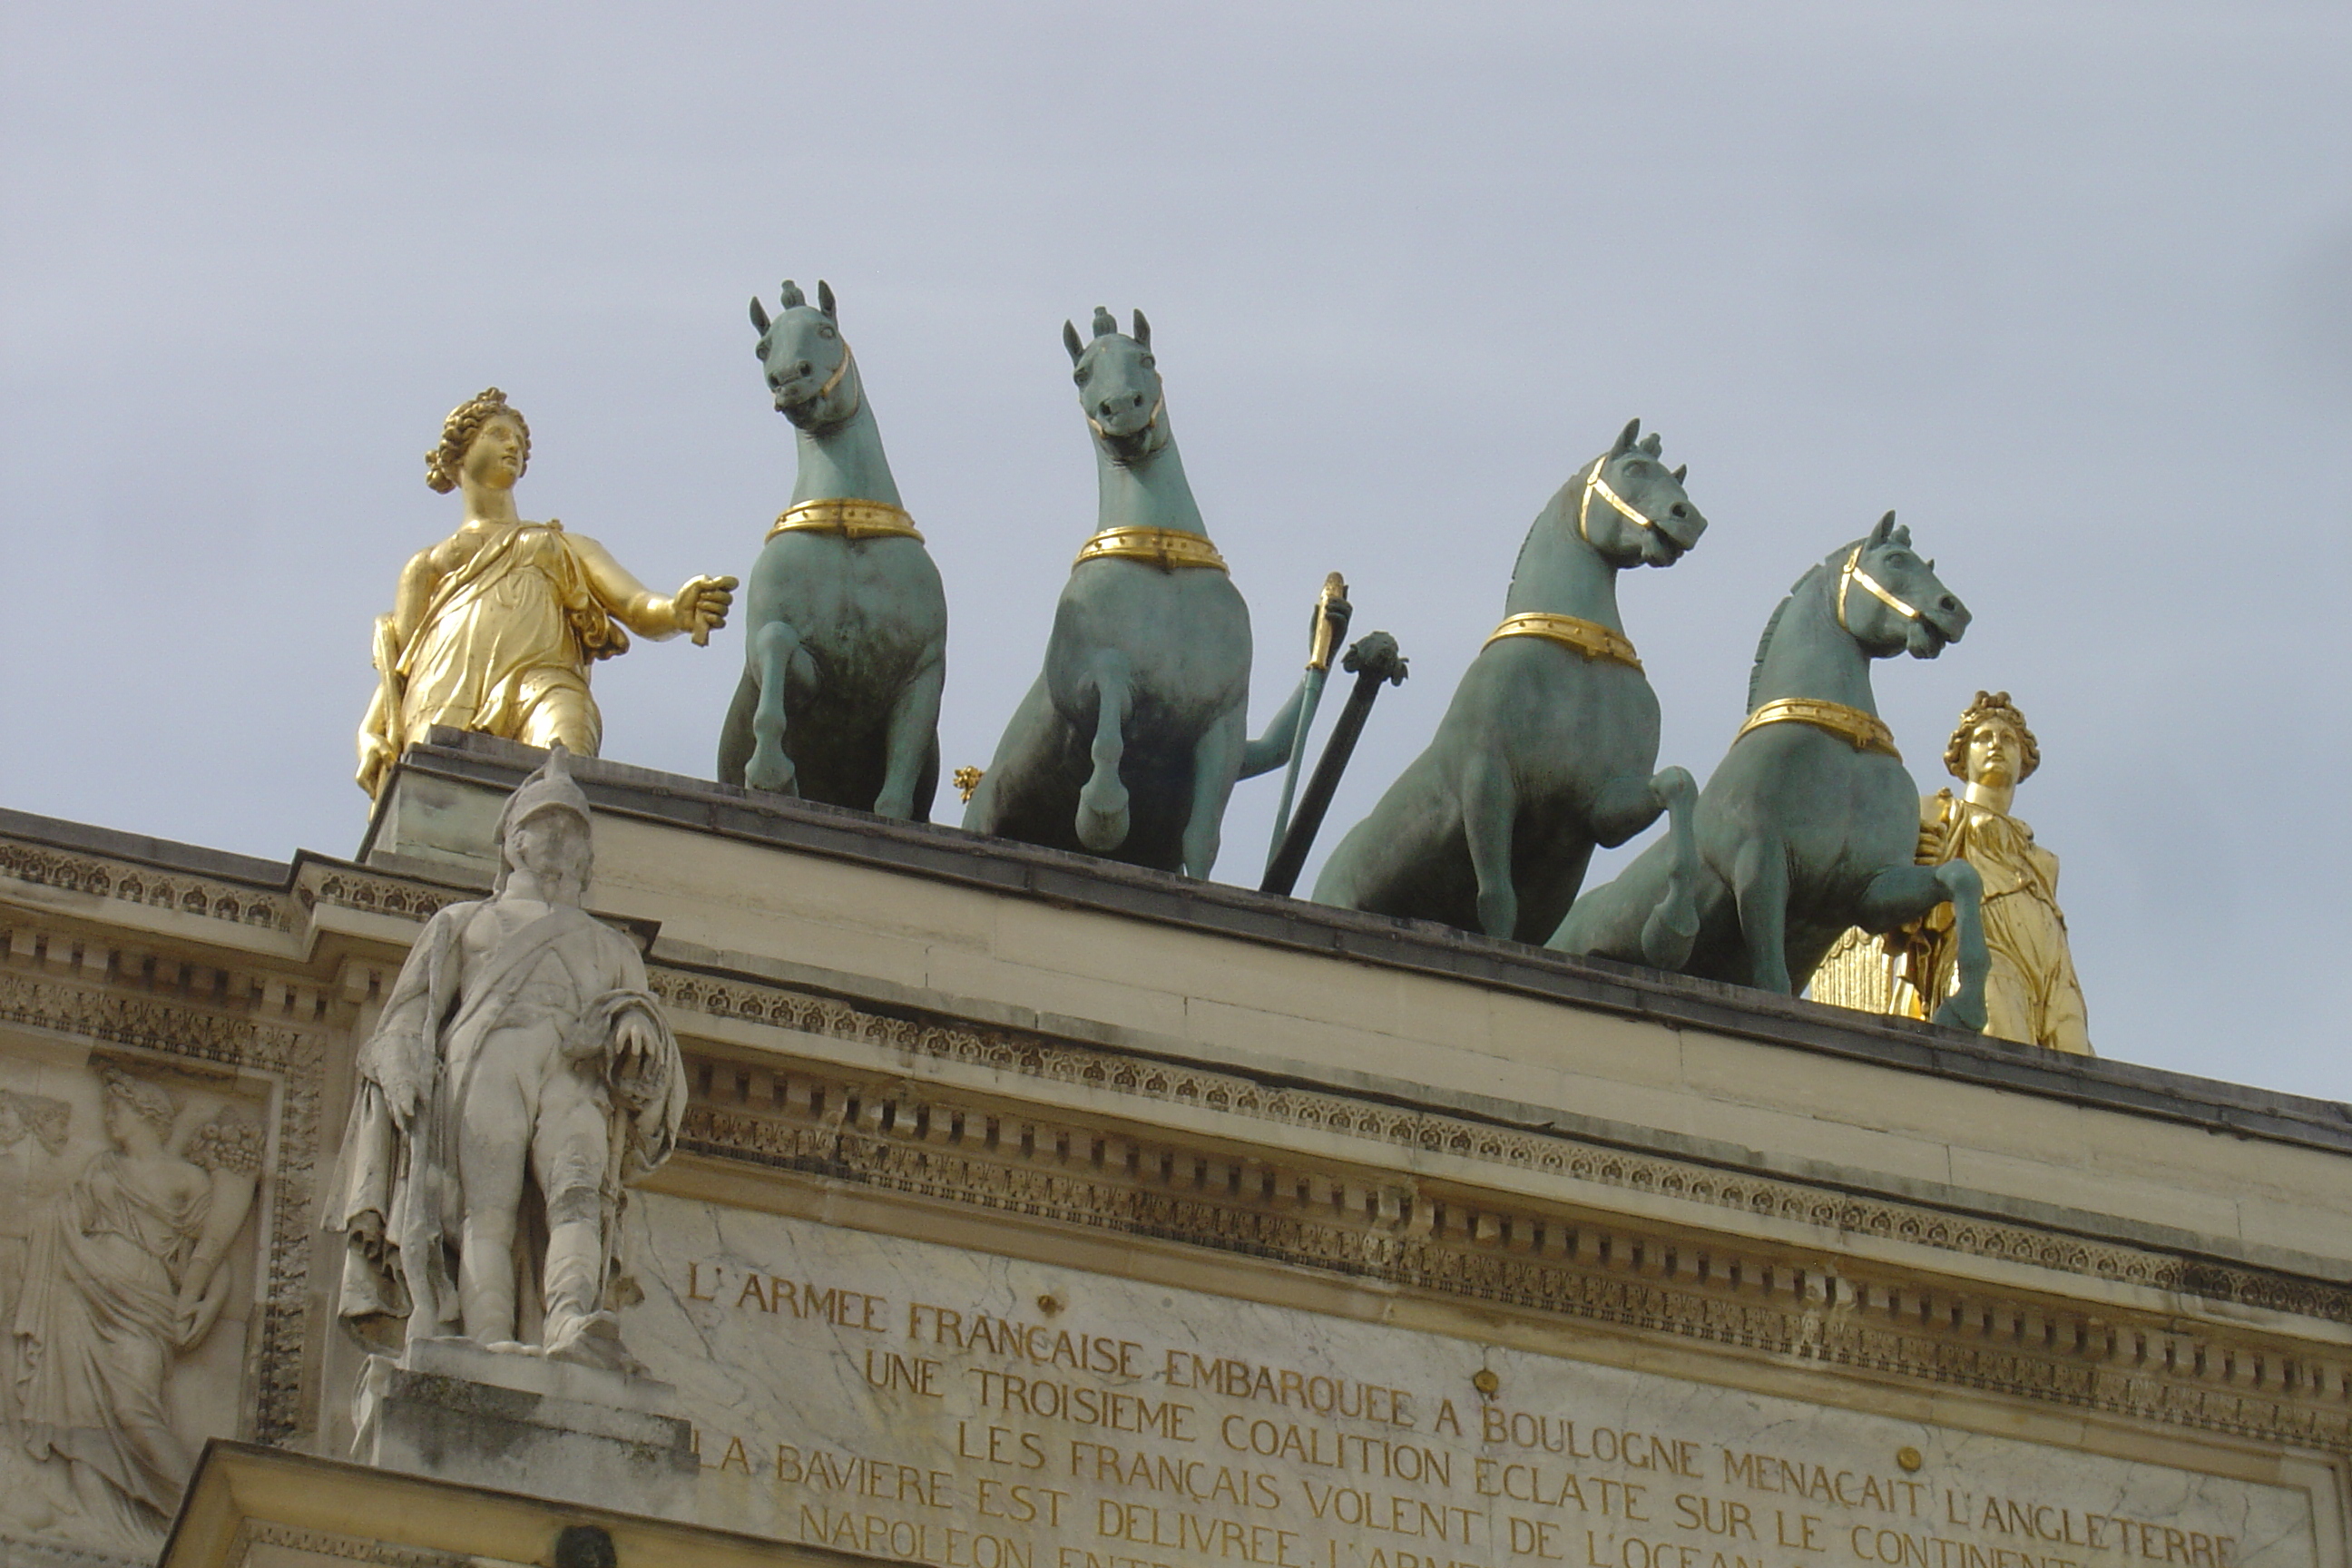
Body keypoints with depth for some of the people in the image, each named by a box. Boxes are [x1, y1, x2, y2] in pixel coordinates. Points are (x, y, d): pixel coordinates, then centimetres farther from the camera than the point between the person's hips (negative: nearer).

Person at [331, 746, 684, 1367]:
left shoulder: (611, 948, 37)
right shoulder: (464, 924, 33)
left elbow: (650, 1045, 24)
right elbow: (410, 1016, 21)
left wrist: (637, 1029, -1)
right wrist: (404, 1079, 0)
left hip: (577, 1078, 1)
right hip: (484, 1063, -1)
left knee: (579, 1192, -30)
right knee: (488, 1205, -26)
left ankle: (572, 1325, -55)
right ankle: (491, 1346, -43)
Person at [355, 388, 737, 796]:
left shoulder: (566, 548, 36)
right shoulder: (426, 566, 36)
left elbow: (640, 611, 18)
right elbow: (396, 668, 22)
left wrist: (678, 611, -8)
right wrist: (370, 738, 0)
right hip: (445, 698, 0)